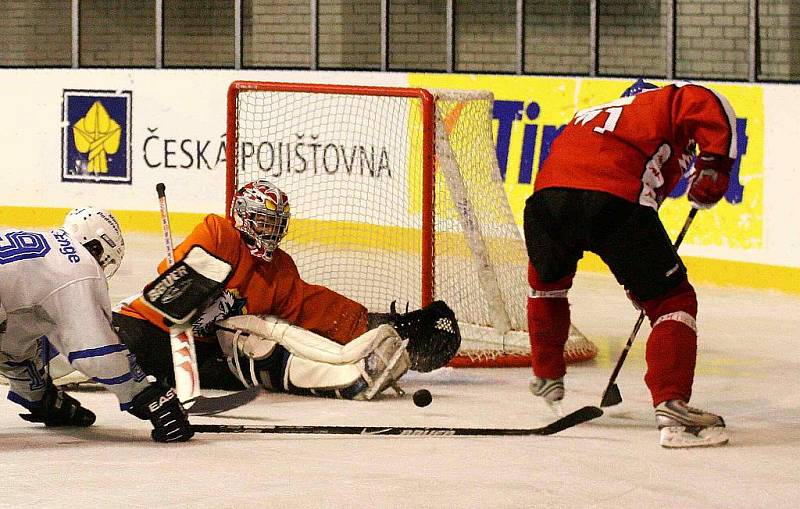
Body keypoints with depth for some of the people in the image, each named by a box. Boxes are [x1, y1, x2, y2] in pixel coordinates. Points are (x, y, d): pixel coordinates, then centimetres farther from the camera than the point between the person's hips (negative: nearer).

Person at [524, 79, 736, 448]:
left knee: (547, 279, 36)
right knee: (672, 300, 5)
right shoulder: (667, 102, 25)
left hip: (549, 192, 5)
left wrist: (636, 278, 46)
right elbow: (707, 104, -1)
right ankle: (671, 408, -10)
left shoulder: (591, 116, 42)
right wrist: (714, 164, 5)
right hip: (617, 200, -5)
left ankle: (546, 379, 46)